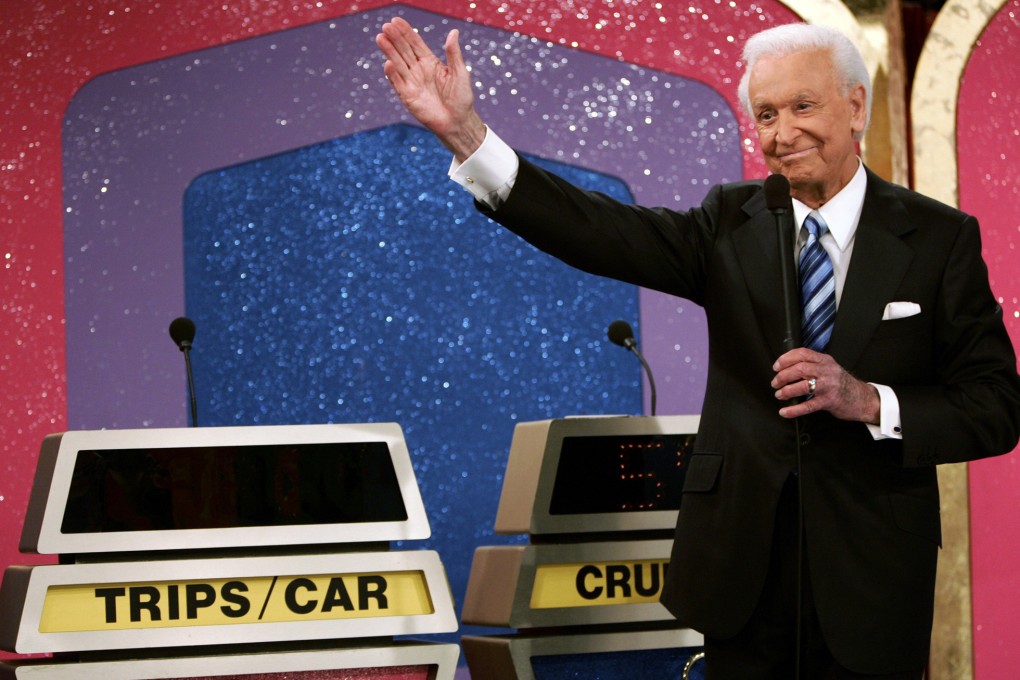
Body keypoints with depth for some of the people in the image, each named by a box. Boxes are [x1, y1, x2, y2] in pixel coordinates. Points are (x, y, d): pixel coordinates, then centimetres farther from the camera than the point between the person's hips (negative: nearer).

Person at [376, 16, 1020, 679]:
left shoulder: (940, 237, -3)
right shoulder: (731, 222, 4)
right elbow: (602, 233, -11)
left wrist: (868, 400, -20)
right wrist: (466, 133, -23)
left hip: (873, 575, -2)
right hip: (744, 567, 2)